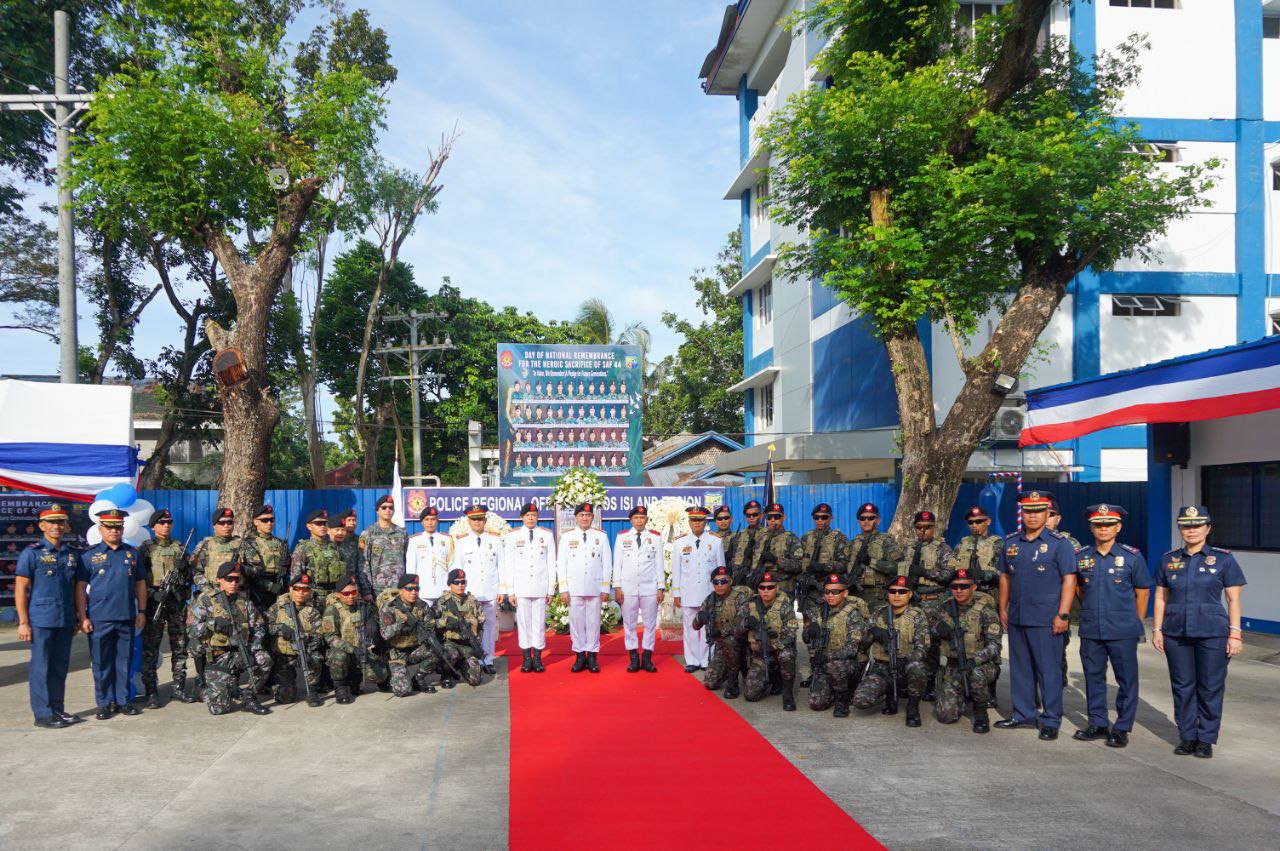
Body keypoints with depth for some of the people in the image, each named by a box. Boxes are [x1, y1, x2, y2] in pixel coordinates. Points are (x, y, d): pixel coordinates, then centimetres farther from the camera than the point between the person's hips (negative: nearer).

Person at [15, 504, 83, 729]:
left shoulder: (71, 554, 11)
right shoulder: (31, 553, -5)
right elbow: (20, 589, -7)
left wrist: (76, 619, 15)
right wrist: (23, 622, -12)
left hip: (65, 621, 5)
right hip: (41, 620, -5)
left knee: (60, 667, 11)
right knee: (41, 668, 0)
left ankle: (58, 709, 20)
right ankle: (43, 714, 7)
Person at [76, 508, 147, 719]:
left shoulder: (132, 553, 9)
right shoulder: (90, 555, 1)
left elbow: (140, 583, 13)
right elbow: (80, 587, -1)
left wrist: (141, 611, 7)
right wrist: (83, 617, -7)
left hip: (127, 618, 2)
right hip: (99, 619, -2)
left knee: (124, 662, 8)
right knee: (102, 664, 4)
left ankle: (123, 700, 18)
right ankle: (105, 703, 13)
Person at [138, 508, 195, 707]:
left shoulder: (180, 549, 13)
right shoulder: (145, 549, 2)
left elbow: (189, 575, 17)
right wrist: (154, 593, -17)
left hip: (178, 603, 4)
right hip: (154, 602, -4)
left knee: (180, 646, 7)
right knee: (150, 649, -4)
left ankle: (180, 688, 15)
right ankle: (151, 692, 0)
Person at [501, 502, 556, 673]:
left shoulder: (547, 535, 7)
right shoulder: (512, 536, 3)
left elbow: (551, 564, 7)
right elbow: (508, 565, 3)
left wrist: (551, 590, 4)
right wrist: (510, 591, -2)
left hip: (540, 587, 1)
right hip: (520, 587, -1)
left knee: (539, 622, 1)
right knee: (523, 622, 0)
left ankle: (537, 658, 8)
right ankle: (526, 659, 7)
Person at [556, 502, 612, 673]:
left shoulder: (601, 536, 8)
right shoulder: (566, 537, 7)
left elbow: (607, 563, 7)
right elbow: (561, 564, 5)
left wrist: (606, 588, 1)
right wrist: (563, 589, -2)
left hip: (595, 588, 0)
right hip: (574, 588, 0)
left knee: (594, 622, 1)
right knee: (576, 621, 1)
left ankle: (592, 656, 8)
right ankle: (580, 656, 8)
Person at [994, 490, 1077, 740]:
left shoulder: (1059, 543, -4)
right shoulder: (1010, 542, 12)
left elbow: (1069, 579, -8)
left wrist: (1063, 615, -14)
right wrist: (1003, 609, 13)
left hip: (1046, 620, -6)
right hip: (1016, 617, 6)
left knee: (1049, 670, -1)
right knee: (1020, 668, 12)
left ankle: (1051, 722, 7)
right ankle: (1023, 715, 23)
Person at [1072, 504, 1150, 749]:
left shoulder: (1132, 557, -3)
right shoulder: (1081, 556, 4)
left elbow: (1142, 592, 4)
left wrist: (1136, 626, 5)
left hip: (1123, 632, -3)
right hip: (1090, 631, 3)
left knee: (1127, 680, 2)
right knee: (1094, 677, 11)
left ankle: (1122, 728, 12)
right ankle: (1098, 724, 22)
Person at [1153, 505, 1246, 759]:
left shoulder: (1223, 559, 0)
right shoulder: (1169, 559, 7)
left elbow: (1234, 598, 1)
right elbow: (1160, 597, 12)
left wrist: (1235, 633, -5)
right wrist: (1157, 629, 6)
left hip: (1212, 633, -2)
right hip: (1176, 633, 3)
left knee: (1210, 688, 2)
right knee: (1182, 687, 7)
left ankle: (1206, 739, 14)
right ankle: (1187, 737, 18)